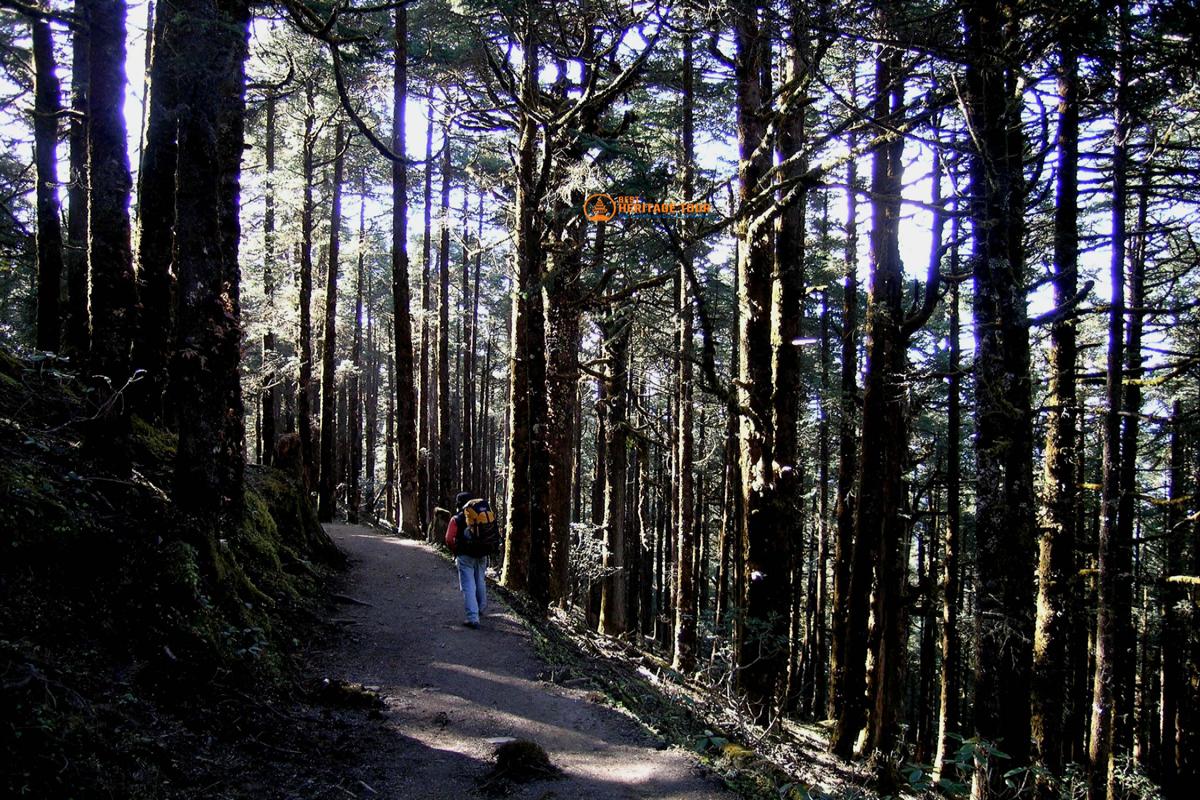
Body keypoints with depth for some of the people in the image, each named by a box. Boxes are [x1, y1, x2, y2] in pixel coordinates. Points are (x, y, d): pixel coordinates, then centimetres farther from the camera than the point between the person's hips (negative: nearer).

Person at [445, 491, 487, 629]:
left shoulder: (456, 519, -8)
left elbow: (449, 539, -16)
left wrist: (455, 551, 1)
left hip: (465, 557, -4)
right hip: (481, 555, 4)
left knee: (468, 586, -4)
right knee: (480, 582, 23)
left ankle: (473, 618, -11)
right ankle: (481, 608, 43)